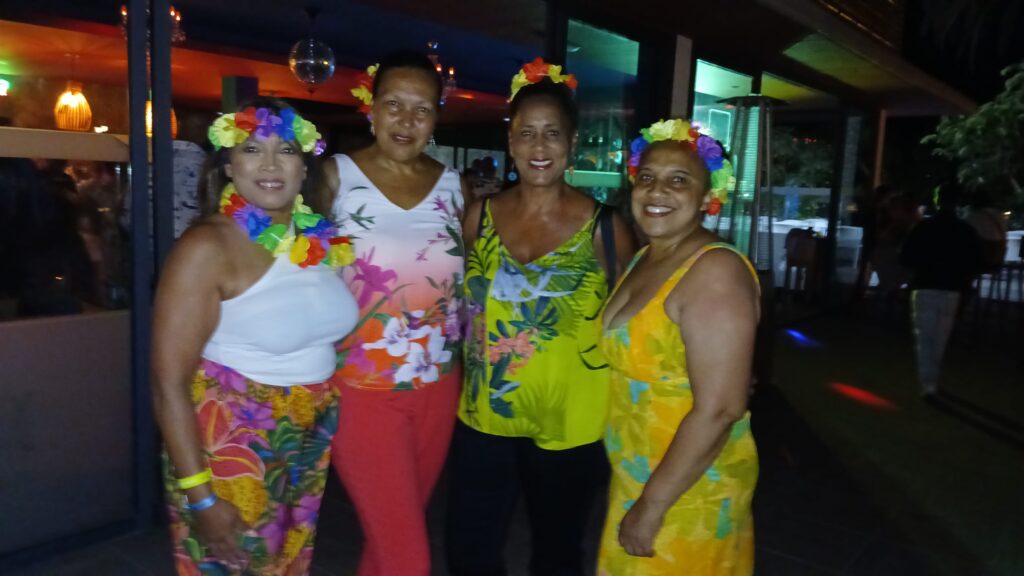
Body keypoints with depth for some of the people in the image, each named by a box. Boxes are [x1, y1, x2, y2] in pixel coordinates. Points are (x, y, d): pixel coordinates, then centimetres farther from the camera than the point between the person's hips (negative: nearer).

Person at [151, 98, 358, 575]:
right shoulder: (208, 246, -17)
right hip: (230, 444, -5)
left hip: (310, 445, 6)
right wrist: (200, 496, -18)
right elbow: (169, 384, -17)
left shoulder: (320, 237, -1)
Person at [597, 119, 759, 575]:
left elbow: (719, 409, -26)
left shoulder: (715, 272, -22)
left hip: (688, 492, -7)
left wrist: (652, 506, -20)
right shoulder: (645, 260, 4)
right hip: (634, 479, 8)